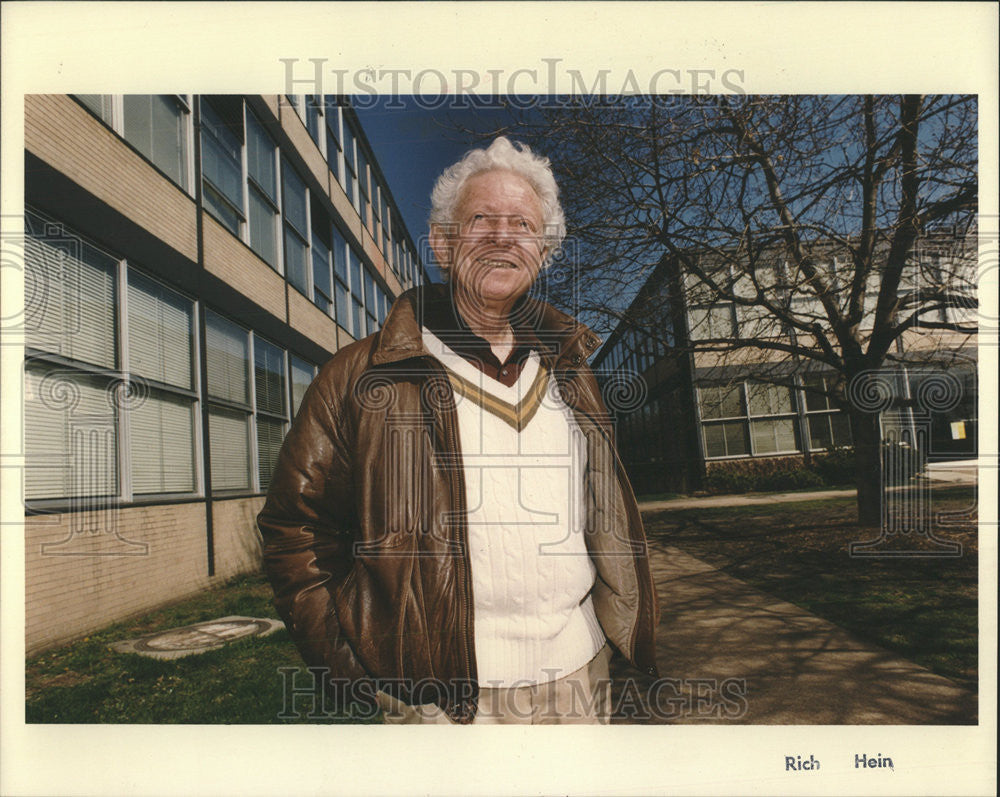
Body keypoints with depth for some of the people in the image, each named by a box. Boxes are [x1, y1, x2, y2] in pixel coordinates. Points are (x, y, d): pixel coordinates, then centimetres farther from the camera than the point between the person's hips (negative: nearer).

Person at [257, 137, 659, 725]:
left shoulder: (570, 370, 8)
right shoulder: (362, 377, -7)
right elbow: (295, 526, -4)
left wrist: (631, 625, 14)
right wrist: (354, 668, -7)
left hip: (580, 679, 5)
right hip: (444, 697, -4)